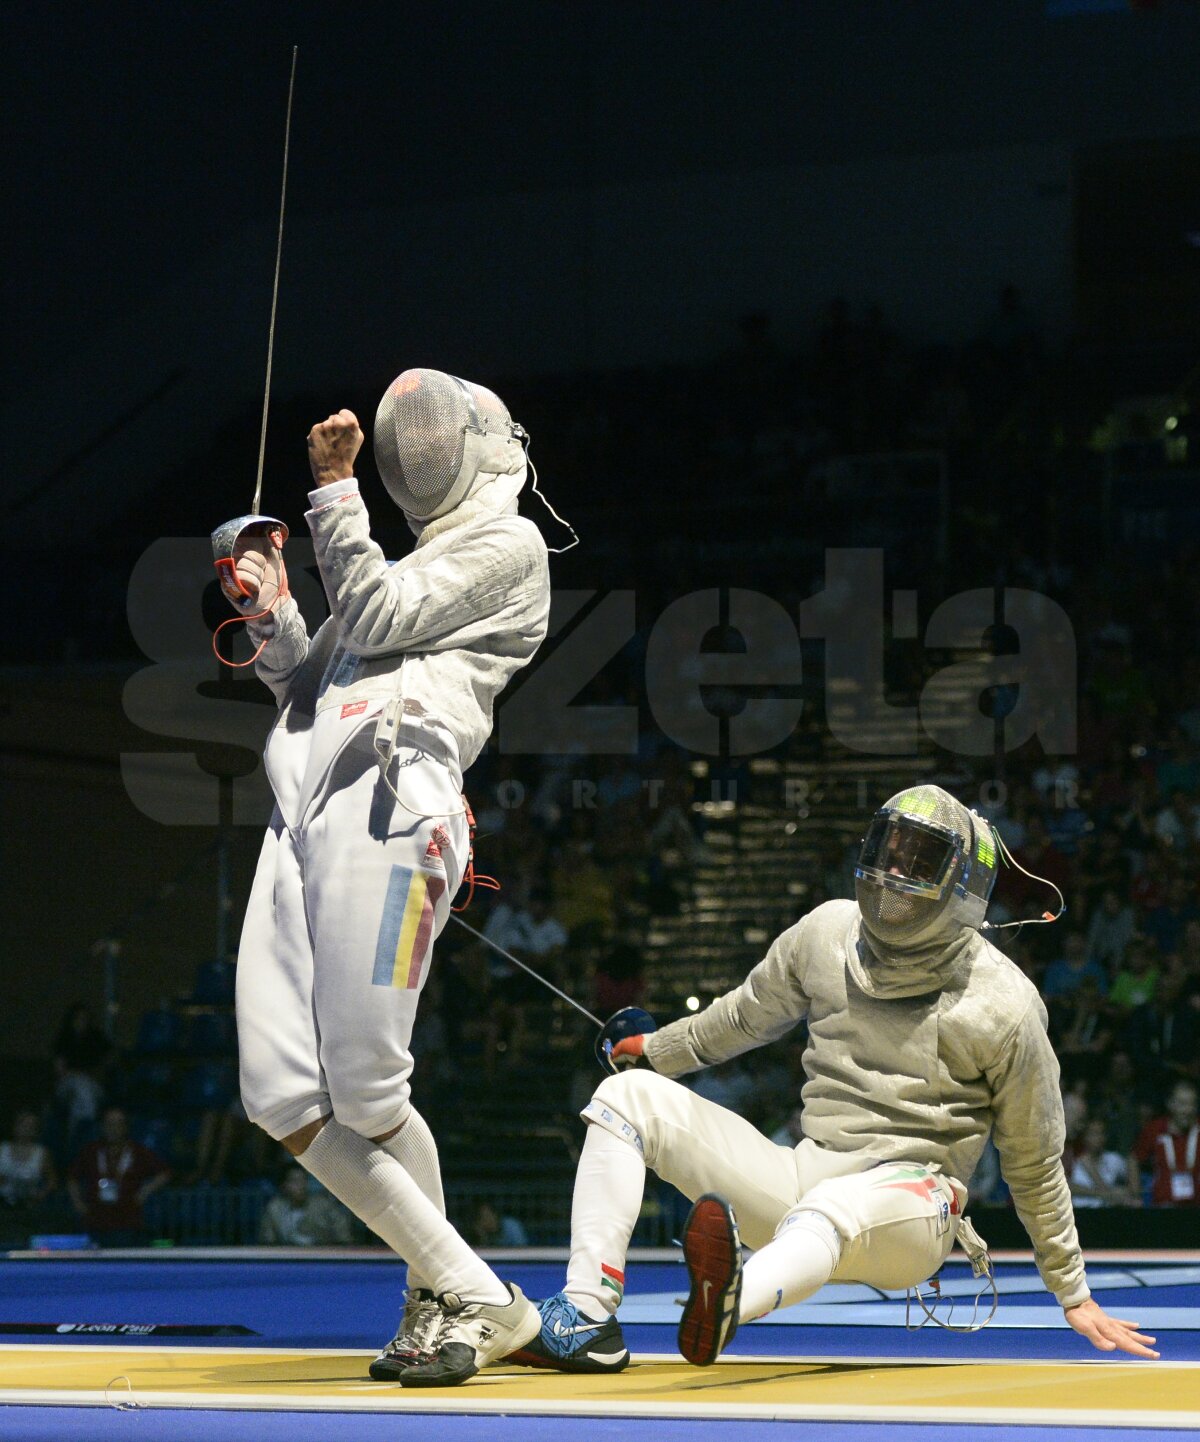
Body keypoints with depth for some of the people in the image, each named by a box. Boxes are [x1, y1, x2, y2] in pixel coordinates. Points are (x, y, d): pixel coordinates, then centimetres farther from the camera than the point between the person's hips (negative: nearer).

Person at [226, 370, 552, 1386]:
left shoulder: (508, 544, 11)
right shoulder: (413, 566, 34)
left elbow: (376, 622, -1)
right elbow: (310, 689, 30)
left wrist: (334, 491, 1)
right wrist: (272, 612, 16)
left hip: (387, 798, -8)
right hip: (304, 809, 8)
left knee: (365, 1095, -14)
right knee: (286, 1102, -5)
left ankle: (459, 1304, 4)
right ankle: (463, 1296, 3)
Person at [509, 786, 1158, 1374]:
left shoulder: (1001, 1006, -7)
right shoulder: (829, 932, 5)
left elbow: (1033, 1165, 3)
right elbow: (750, 1013, 27)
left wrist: (1075, 1298, 9)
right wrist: (660, 1051, 38)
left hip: (905, 1202, -6)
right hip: (804, 1176, 6)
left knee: (830, 1205, -42)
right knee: (629, 1096, -6)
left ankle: (725, 1307, -76)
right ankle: (587, 1318, -20)